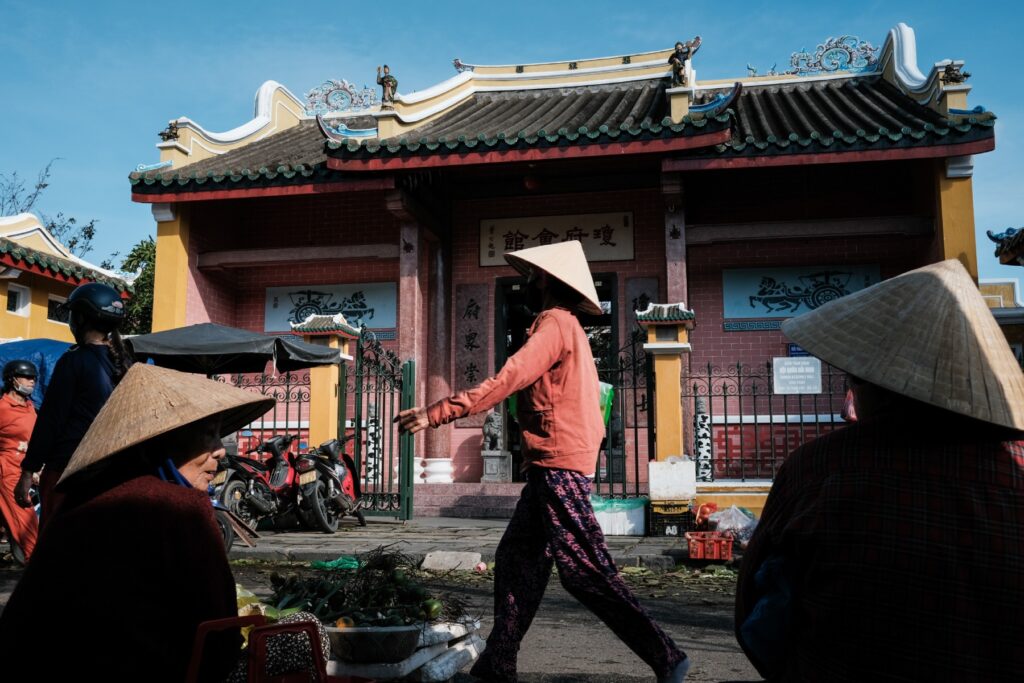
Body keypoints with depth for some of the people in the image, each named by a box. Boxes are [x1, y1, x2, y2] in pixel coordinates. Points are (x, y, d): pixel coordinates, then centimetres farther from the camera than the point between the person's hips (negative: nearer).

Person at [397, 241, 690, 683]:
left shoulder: (555, 322, -10)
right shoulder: (568, 326, 19)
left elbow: (505, 381, -21)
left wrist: (436, 414, -23)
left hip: (558, 467, -10)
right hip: (554, 467, 10)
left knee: (584, 571, -6)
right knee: (516, 561, 11)